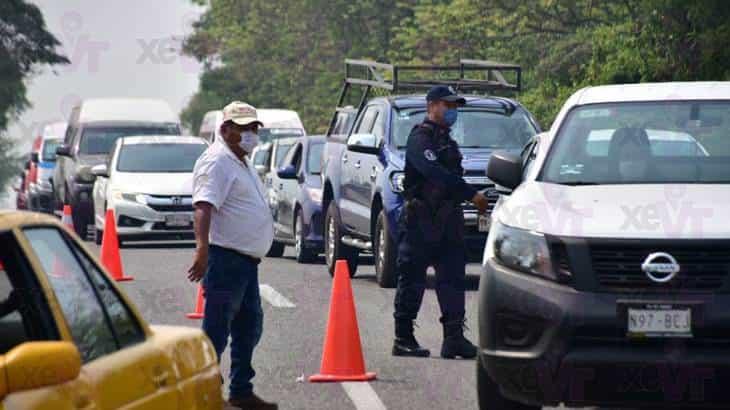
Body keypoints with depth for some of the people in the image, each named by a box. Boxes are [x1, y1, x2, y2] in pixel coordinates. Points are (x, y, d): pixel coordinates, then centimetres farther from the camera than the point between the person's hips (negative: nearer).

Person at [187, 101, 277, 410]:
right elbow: (204, 207, -26)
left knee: (249, 328, 16)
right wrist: (202, 250, -39)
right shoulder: (217, 162, -13)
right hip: (226, 259, -10)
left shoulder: (242, 164, 20)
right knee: (217, 331, -8)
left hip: (246, 262, 10)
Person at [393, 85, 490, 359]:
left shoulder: (446, 140, 22)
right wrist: (471, 195, -27)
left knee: (453, 277, 0)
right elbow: (435, 173, -23)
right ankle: (403, 339, 1)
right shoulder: (420, 139, -9)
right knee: (412, 280, -3)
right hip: (420, 221, -8)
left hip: (446, 222, 8)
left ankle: (454, 337, -3)